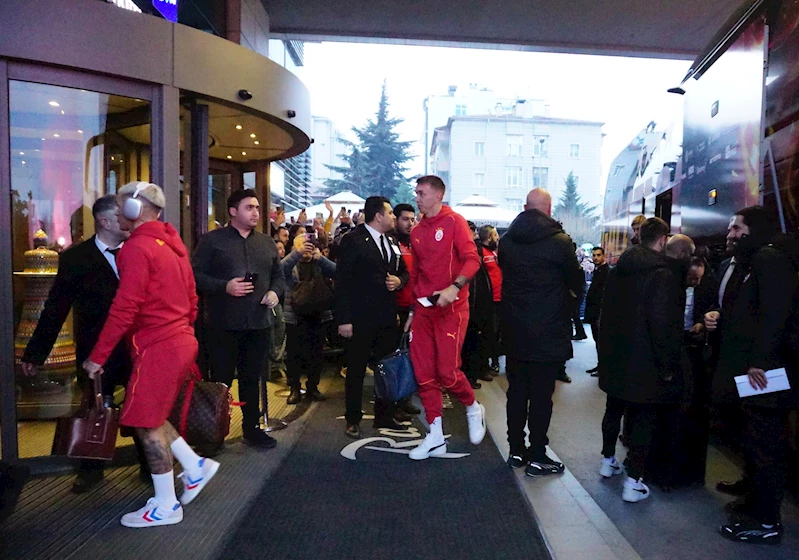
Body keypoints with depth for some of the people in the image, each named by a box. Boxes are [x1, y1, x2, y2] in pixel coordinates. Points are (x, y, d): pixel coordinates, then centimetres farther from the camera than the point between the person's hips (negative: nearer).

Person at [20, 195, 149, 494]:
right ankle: (91, 468, 37)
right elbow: (55, 309, -2)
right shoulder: (75, 257, -5)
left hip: (137, 347, 0)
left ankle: (151, 465, 28)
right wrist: (35, 353, -2)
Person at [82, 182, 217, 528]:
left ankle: (166, 505, 14)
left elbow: (124, 309, -18)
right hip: (181, 342, 9)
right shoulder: (171, 244, 12)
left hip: (157, 347, -9)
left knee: (147, 424, 3)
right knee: (150, 418, 20)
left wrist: (97, 356, -11)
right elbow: (191, 299, 15)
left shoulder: (137, 248, -14)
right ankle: (195, 467, 23)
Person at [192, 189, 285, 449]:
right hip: (224, 324, -4)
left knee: (252, 379, 13)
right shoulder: (212, 240, -2)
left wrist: (275, 292, -2)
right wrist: (224, 287, -19)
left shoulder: (267, 243, 14)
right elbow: (196, 274, -7)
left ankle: (252, 427, 26)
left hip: (259, 323, 4)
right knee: (221, 380, 4)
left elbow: (279, 276, 18)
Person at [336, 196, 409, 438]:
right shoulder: (353, 240, -9)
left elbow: (404, 271, 21)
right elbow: (342, 281, -13)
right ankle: (353, 419, 21)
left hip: (387, 316, 6)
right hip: (361, 318, -6)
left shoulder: (391, 241, 12)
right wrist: (344, 319, -17)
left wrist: (399, 280, -4)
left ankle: (384, 416, 28)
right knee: (356, 370, 7)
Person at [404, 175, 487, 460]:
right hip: (423, 309, 6)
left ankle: (473, 409, 23)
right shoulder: (417, 231, 14)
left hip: (451, 308, -6)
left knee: (447, 371, -9)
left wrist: (454, 287, -29)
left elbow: (472, 259, -14)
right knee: (424, 374, 4)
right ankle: (435, 437, 15)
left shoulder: (454, 221, -5)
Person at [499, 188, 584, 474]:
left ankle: (516, 450, 24)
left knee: (517, 390, 13)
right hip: (548, 331, -4)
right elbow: (576, 282, -2)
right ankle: (537, 457, 11)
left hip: (514, 330, 4)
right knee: (541, 394, 3)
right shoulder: (560, 242, -13)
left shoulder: (507, 240, 0)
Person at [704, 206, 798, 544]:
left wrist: (758, 362, -25)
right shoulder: (746, 263, 19)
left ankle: (766, 522, 9)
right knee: (754, 443, 18)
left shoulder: (769, 259, -12)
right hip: (746, 368, 10)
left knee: (764, 446, -2)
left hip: (764, 372, -10)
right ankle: (755, 502, 30)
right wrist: (718, 319, 5)